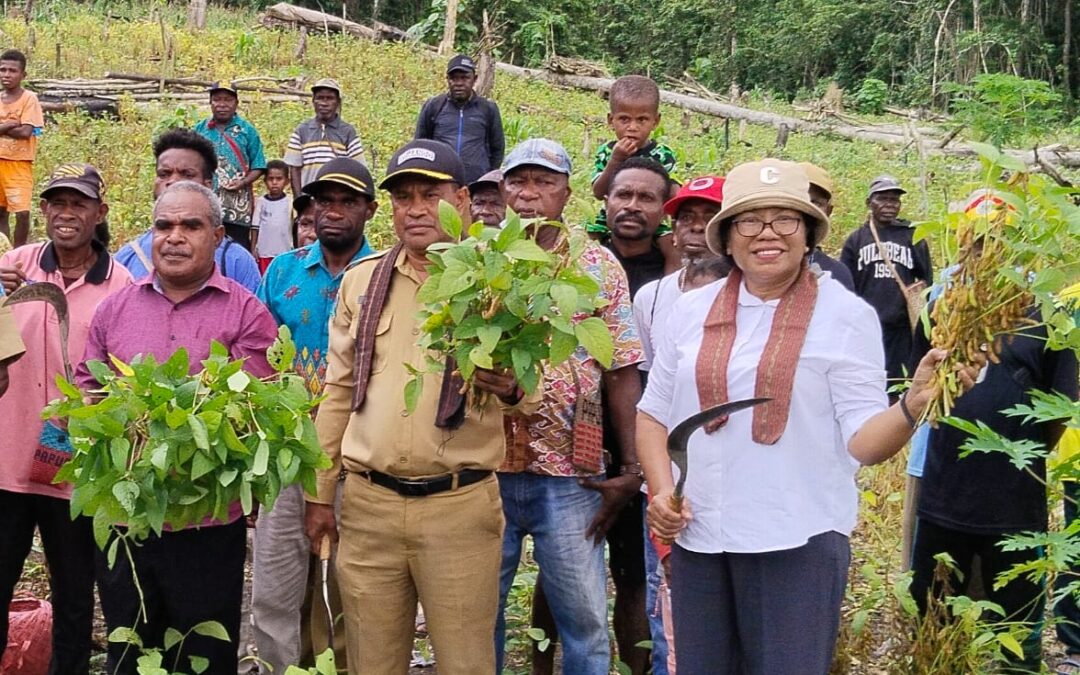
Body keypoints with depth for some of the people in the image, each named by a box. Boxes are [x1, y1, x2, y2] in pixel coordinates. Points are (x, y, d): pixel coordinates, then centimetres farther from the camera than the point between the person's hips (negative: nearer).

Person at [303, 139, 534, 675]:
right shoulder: (360, 280, 8)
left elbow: (534, 395, 2)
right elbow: (337, 393, 12)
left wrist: (511, 389, -22)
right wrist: (320, 494, 11)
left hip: (461, 506, -3)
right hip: (366, 503, 3)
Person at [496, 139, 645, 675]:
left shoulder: (598, 265, 3)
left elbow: (621, 373, 1)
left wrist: (632, 469, -3)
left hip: (571, 477, -1)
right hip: (483, 468, 1)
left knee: (585, 620, 6)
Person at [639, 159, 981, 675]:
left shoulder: (845, 315, -4)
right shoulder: (691, 310, 5)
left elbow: (863, 440, -9)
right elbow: (654, 413, 13)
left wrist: (913, 404, -27)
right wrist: (661, 490, -1)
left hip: (799, 541, -3)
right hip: (697, 537, 4)